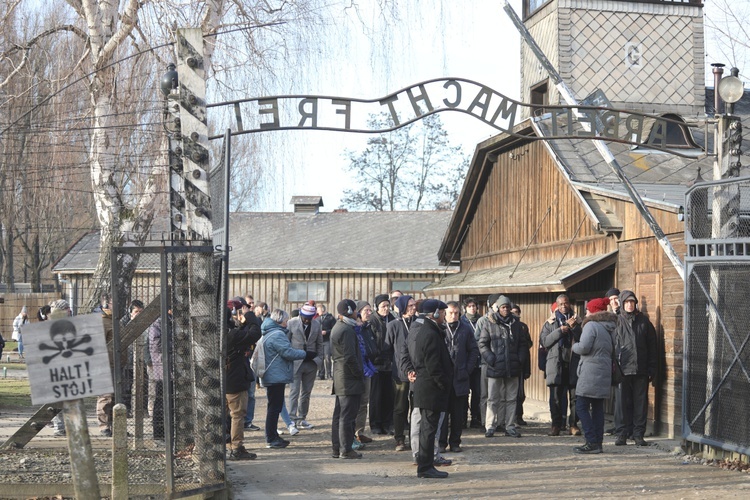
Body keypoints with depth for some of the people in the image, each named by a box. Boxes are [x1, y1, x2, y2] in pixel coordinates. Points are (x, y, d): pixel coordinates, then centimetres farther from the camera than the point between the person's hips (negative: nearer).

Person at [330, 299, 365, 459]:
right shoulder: (347, 330, -16)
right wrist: (359, 373, -11)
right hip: (350, 380, -10)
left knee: (339, 415, 13)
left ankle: (336, 448, 17)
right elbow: (350, 357, -22)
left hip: (340, 378, 10)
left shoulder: (337, 328, 16)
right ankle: (346, 449, -2)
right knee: (348, 415, -5)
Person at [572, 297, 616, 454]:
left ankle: (592, 442, -10)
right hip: (605, 371, 9)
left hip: (590, 371, -8)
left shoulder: (591, 325, -10)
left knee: (581, 407, -5)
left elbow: (583, 348, -17)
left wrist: (574, 346, 3)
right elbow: (612, 350, 21)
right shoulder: (610, 327, 16)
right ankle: (598, 442, 11)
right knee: (598, 407, 11)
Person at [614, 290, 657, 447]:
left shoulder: (643, 321, 8)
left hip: (641, 369, 1)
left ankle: (638, 434, 9)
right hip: (622, 368, -1)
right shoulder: (616, 321, 4)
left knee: (641, 403, 3)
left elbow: (652, 346, 9)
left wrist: (651, 369, 3)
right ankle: (622, 434, 8)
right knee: (623, 403, 1)